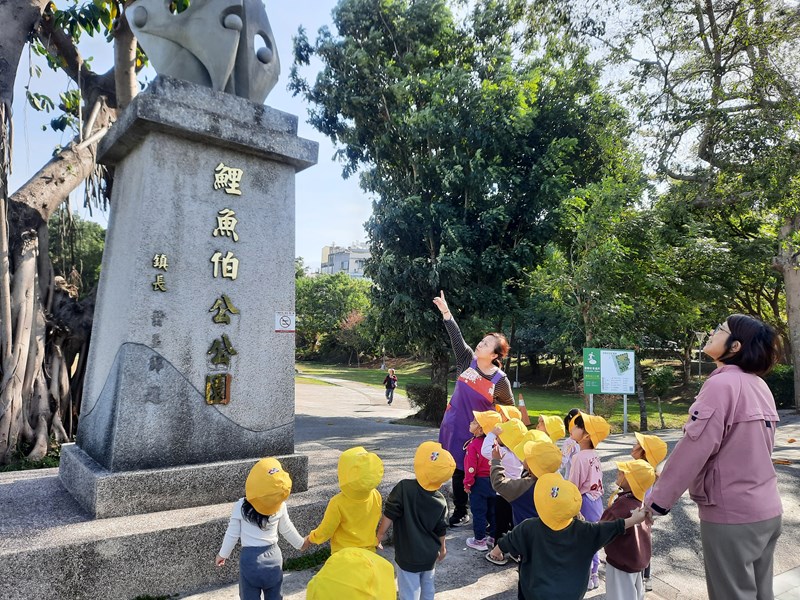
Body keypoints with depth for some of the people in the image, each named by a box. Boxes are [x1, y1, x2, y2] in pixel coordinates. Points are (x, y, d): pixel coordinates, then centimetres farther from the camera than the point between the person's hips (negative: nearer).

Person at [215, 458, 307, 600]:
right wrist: (301, 543, 21)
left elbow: (232, 535, -6)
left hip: (250, 559, -2)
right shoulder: (279, 505, -12)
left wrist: (222, 554, 13)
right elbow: (287, 530, 2)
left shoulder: (241, 507, -17)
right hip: (273, 557, 2)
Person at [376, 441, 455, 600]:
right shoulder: (440, 500, -9)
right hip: (430, 555, 4)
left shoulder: (404, 488, -22)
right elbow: (441, 530, 3)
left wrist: (378, 538, -6)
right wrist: (442, 548, 21)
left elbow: (389, 516, -20)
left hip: (408, 556, -4)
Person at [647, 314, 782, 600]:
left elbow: (693, 449, -20)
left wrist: (657, 502, -13)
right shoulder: (759, 386, 6)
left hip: (731, 514, -7)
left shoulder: (722, 384, -18)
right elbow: (749, 448, 12)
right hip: (766, 509, 7)